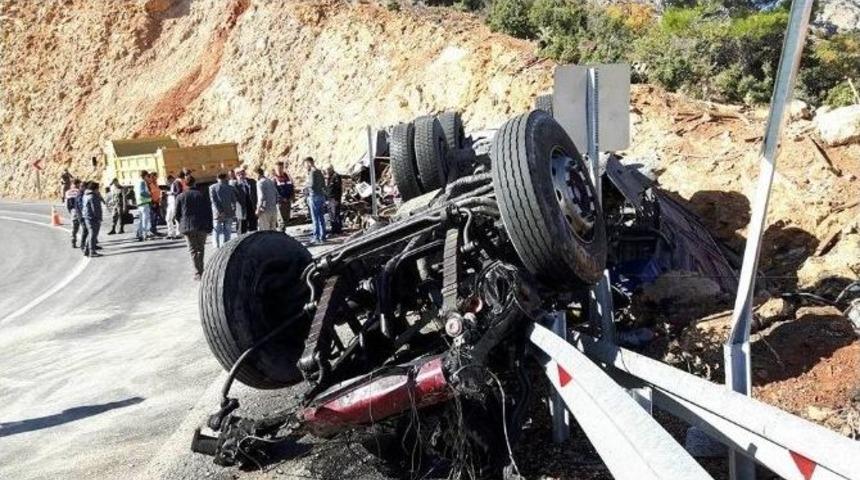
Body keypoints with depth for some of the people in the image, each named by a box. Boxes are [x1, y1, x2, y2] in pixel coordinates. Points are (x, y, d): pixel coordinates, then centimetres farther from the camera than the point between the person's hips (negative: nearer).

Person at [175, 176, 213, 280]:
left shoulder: (180, 197, 0)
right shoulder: (201, 195, 0)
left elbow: (177, 215, 3)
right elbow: (208, 212, -1)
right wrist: (209, 226, 5)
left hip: (188, 228, 0)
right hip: (202, 227, 0)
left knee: (193, 250, 5)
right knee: (201, 249, 14)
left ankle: (198, 273, -2)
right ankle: (200, 271, 14)